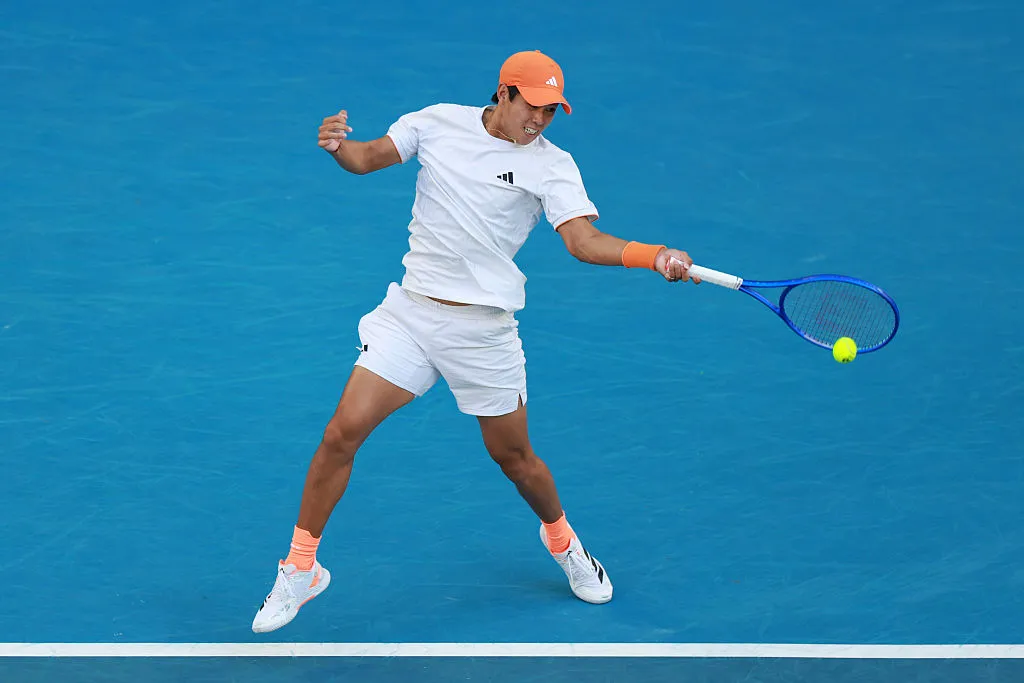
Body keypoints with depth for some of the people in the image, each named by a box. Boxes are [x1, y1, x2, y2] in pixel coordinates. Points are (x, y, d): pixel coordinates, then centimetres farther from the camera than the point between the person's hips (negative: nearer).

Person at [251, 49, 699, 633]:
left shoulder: (552, 165, -6)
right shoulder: (439, 122, 1)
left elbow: (583, 239, -16)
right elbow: (368, 158, 6)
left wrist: (654, 255, -34)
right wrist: (337, 145, -19)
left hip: (483, 327, -1)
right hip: (410, 312, 1)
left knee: (513, 455, 9)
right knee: (343, 432, -8)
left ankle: (561, 539, 42)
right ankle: (300, 569, 7)